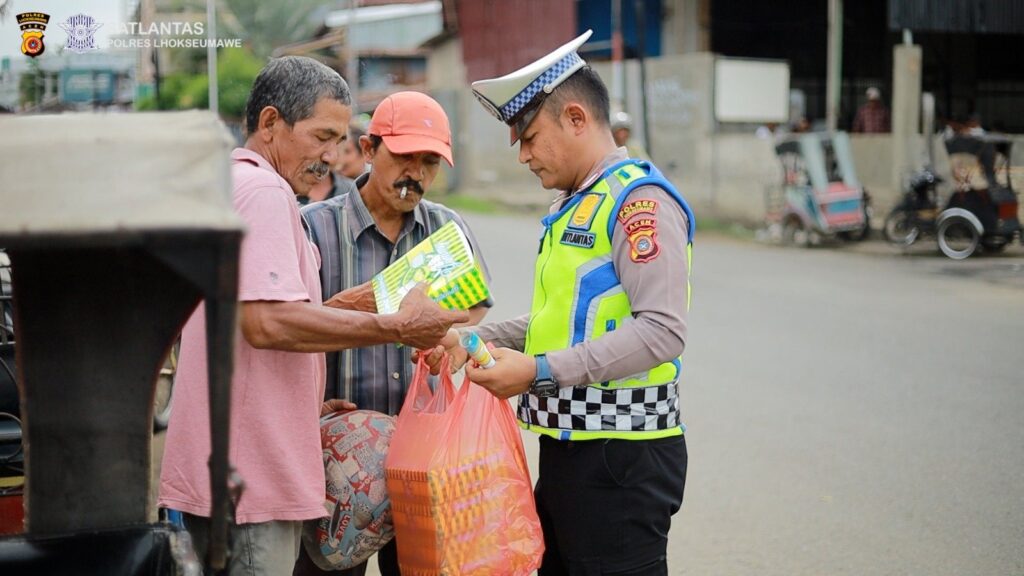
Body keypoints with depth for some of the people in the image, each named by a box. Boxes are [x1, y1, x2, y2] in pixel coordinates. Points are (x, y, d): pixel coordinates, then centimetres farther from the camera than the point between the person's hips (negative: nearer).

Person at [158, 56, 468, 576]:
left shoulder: (224, 185, 21)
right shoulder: (264, 191, -14)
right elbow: (270, 322, -26)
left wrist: (306, 407, 19)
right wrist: (397, 328, -22)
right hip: (249, 476, -11)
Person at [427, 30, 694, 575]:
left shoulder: (640, 199, -13)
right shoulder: (567, 208, 18)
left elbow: (661, 331, -22)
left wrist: (540, 372, -23)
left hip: (623, 454, -9)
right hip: (567, 446, 9)